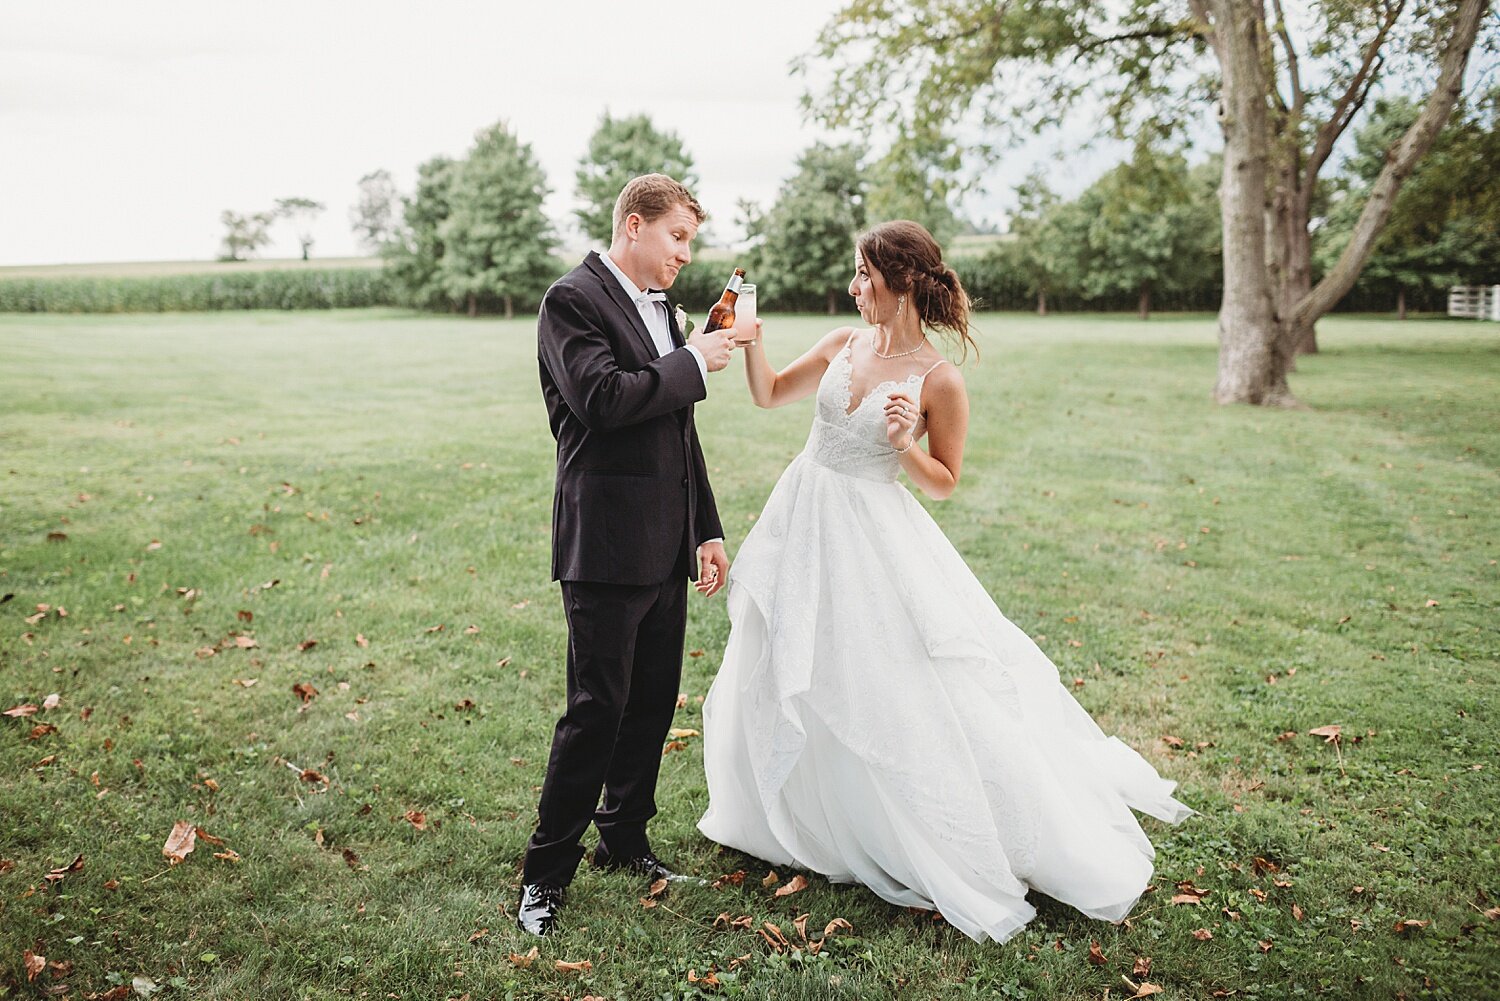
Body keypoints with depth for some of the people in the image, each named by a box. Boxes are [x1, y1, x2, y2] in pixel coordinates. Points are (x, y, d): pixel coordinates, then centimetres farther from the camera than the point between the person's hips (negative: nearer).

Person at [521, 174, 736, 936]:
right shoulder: (573, 299, -8)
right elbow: (604, 399, -24)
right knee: (597, 709, -4)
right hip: (607, 546, -8)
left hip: (666, 548, 8)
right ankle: (546, 873, 11)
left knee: (654, 702, 15)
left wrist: (707, 529, 18)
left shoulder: (660, 308, 17)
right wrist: (693, 362, -12)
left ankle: (625, 838, 32)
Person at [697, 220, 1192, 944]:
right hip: (805, 521, 6)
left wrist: (905, 445, -24)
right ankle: (797, 820, 42)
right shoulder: (842, 345, 1)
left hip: (873, 539, -6)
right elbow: (769, 395, 11)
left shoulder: (938, 380, -14)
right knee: (789, 682, 17)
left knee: (891, 690, -2)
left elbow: (944, 482, -6)